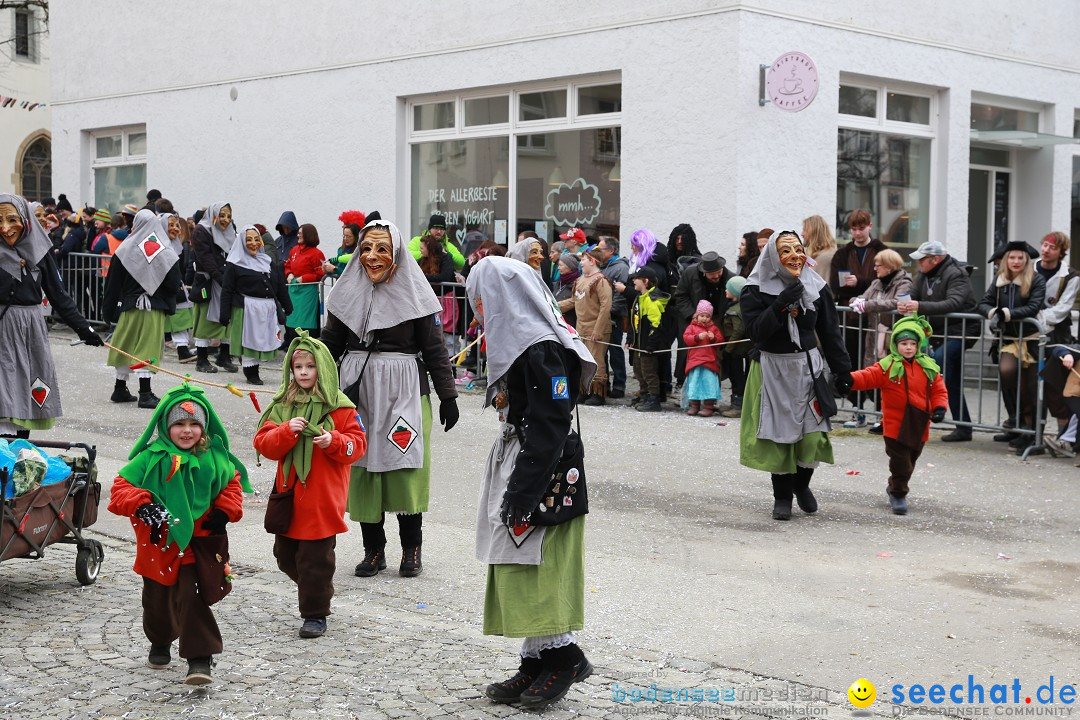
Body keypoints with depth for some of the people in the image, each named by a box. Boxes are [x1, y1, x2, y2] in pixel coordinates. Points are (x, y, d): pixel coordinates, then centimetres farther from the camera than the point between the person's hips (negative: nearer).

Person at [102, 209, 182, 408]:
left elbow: (113, 283, 0)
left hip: (130, 305, 1)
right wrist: (167, 305, 11)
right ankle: (145, 393, -7)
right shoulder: (168, 252, 0)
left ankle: (120, 388, 21)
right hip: (156, 308, -1)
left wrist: (110, 309, 6)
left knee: (125, 347, 13)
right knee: (148, 348, -1)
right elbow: (174, 285, -4)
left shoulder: (124, 249, 0)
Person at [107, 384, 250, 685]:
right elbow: (121, 487, -10)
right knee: (157, 599, 18)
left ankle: (200, 659, -7)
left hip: (199, 541, -1)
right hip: (159, 541, 1)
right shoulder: (151, 458, -9)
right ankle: (160, 643, 45)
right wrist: (141, 505, -28)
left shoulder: (214, 458, -2)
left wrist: (225, 512, -1)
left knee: (192, 598, -12)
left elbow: (232, 481, 14)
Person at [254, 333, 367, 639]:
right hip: (288, 495, 5)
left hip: (323, 498, -5)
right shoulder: (281, 405, 7)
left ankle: (315, 614, 10)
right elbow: (264, 443, 0)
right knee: (285, 556, 15)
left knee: (315, 559, -1)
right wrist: (287, 431, -18)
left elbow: (358, 443, -4)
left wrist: (333, 441, -22)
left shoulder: (339, 407, -4)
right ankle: (317, 590, 37)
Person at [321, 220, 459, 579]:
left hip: (404, 393, -3)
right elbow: (330, 344, 13)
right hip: (356, 391, 3)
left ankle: (411, 549, 15)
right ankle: (373, 549, 16)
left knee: (406, 473, -1)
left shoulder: (413, 294, -1)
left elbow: (435, 349, -1)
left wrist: (448, 396, -3)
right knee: (361, 472, 4)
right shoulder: (349, 293, 8)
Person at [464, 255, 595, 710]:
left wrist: (522, 490, -23)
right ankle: (537, 664, 17)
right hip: (518, 468, 10)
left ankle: (563, 656, 5)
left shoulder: (543, 352, -17)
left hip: (544, 478, -10)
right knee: (518, 573, 11)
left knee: (533, 573, -7)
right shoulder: (519, 344, 14)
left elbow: (550, 425, -22)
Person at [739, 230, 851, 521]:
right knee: (780, 434, -1)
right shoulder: (756, 290, -7)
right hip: (773, 371, -2)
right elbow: (755, 331, -16)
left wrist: (842, 370, 6)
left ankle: (802, 484, 25)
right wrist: (780, 306, -28)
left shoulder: (816, 286, 2)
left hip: (809, 367, 3)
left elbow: (830, 332, 7)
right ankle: (782, 496, 16)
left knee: (812, 432, -1)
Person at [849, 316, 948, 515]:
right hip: (895, 424, -4)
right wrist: (850, 379, -34)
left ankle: (894, 486, 40)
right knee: (900, 462, -5)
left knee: (909, 462, 18)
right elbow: (868, 377, -15)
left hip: (919, 426, 4)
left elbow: (939, 390, 7)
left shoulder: (929, 367, 4)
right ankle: (898, 494, 12)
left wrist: (939, 408, -10)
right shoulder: (888, 366, -6)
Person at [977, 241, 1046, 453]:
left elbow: (1033, 308, -14)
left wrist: (1005, 313, -21)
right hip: (1007, 338, 3)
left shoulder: (1037, 280, -3)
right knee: (1006, 369, -18)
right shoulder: (999, 280, 8)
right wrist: (993, 314, -18)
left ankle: (1029, 429, 10)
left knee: (1029, 386, -1)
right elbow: (984, 303, 4)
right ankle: (1017, 422, -2)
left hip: (1031, 339, -3)